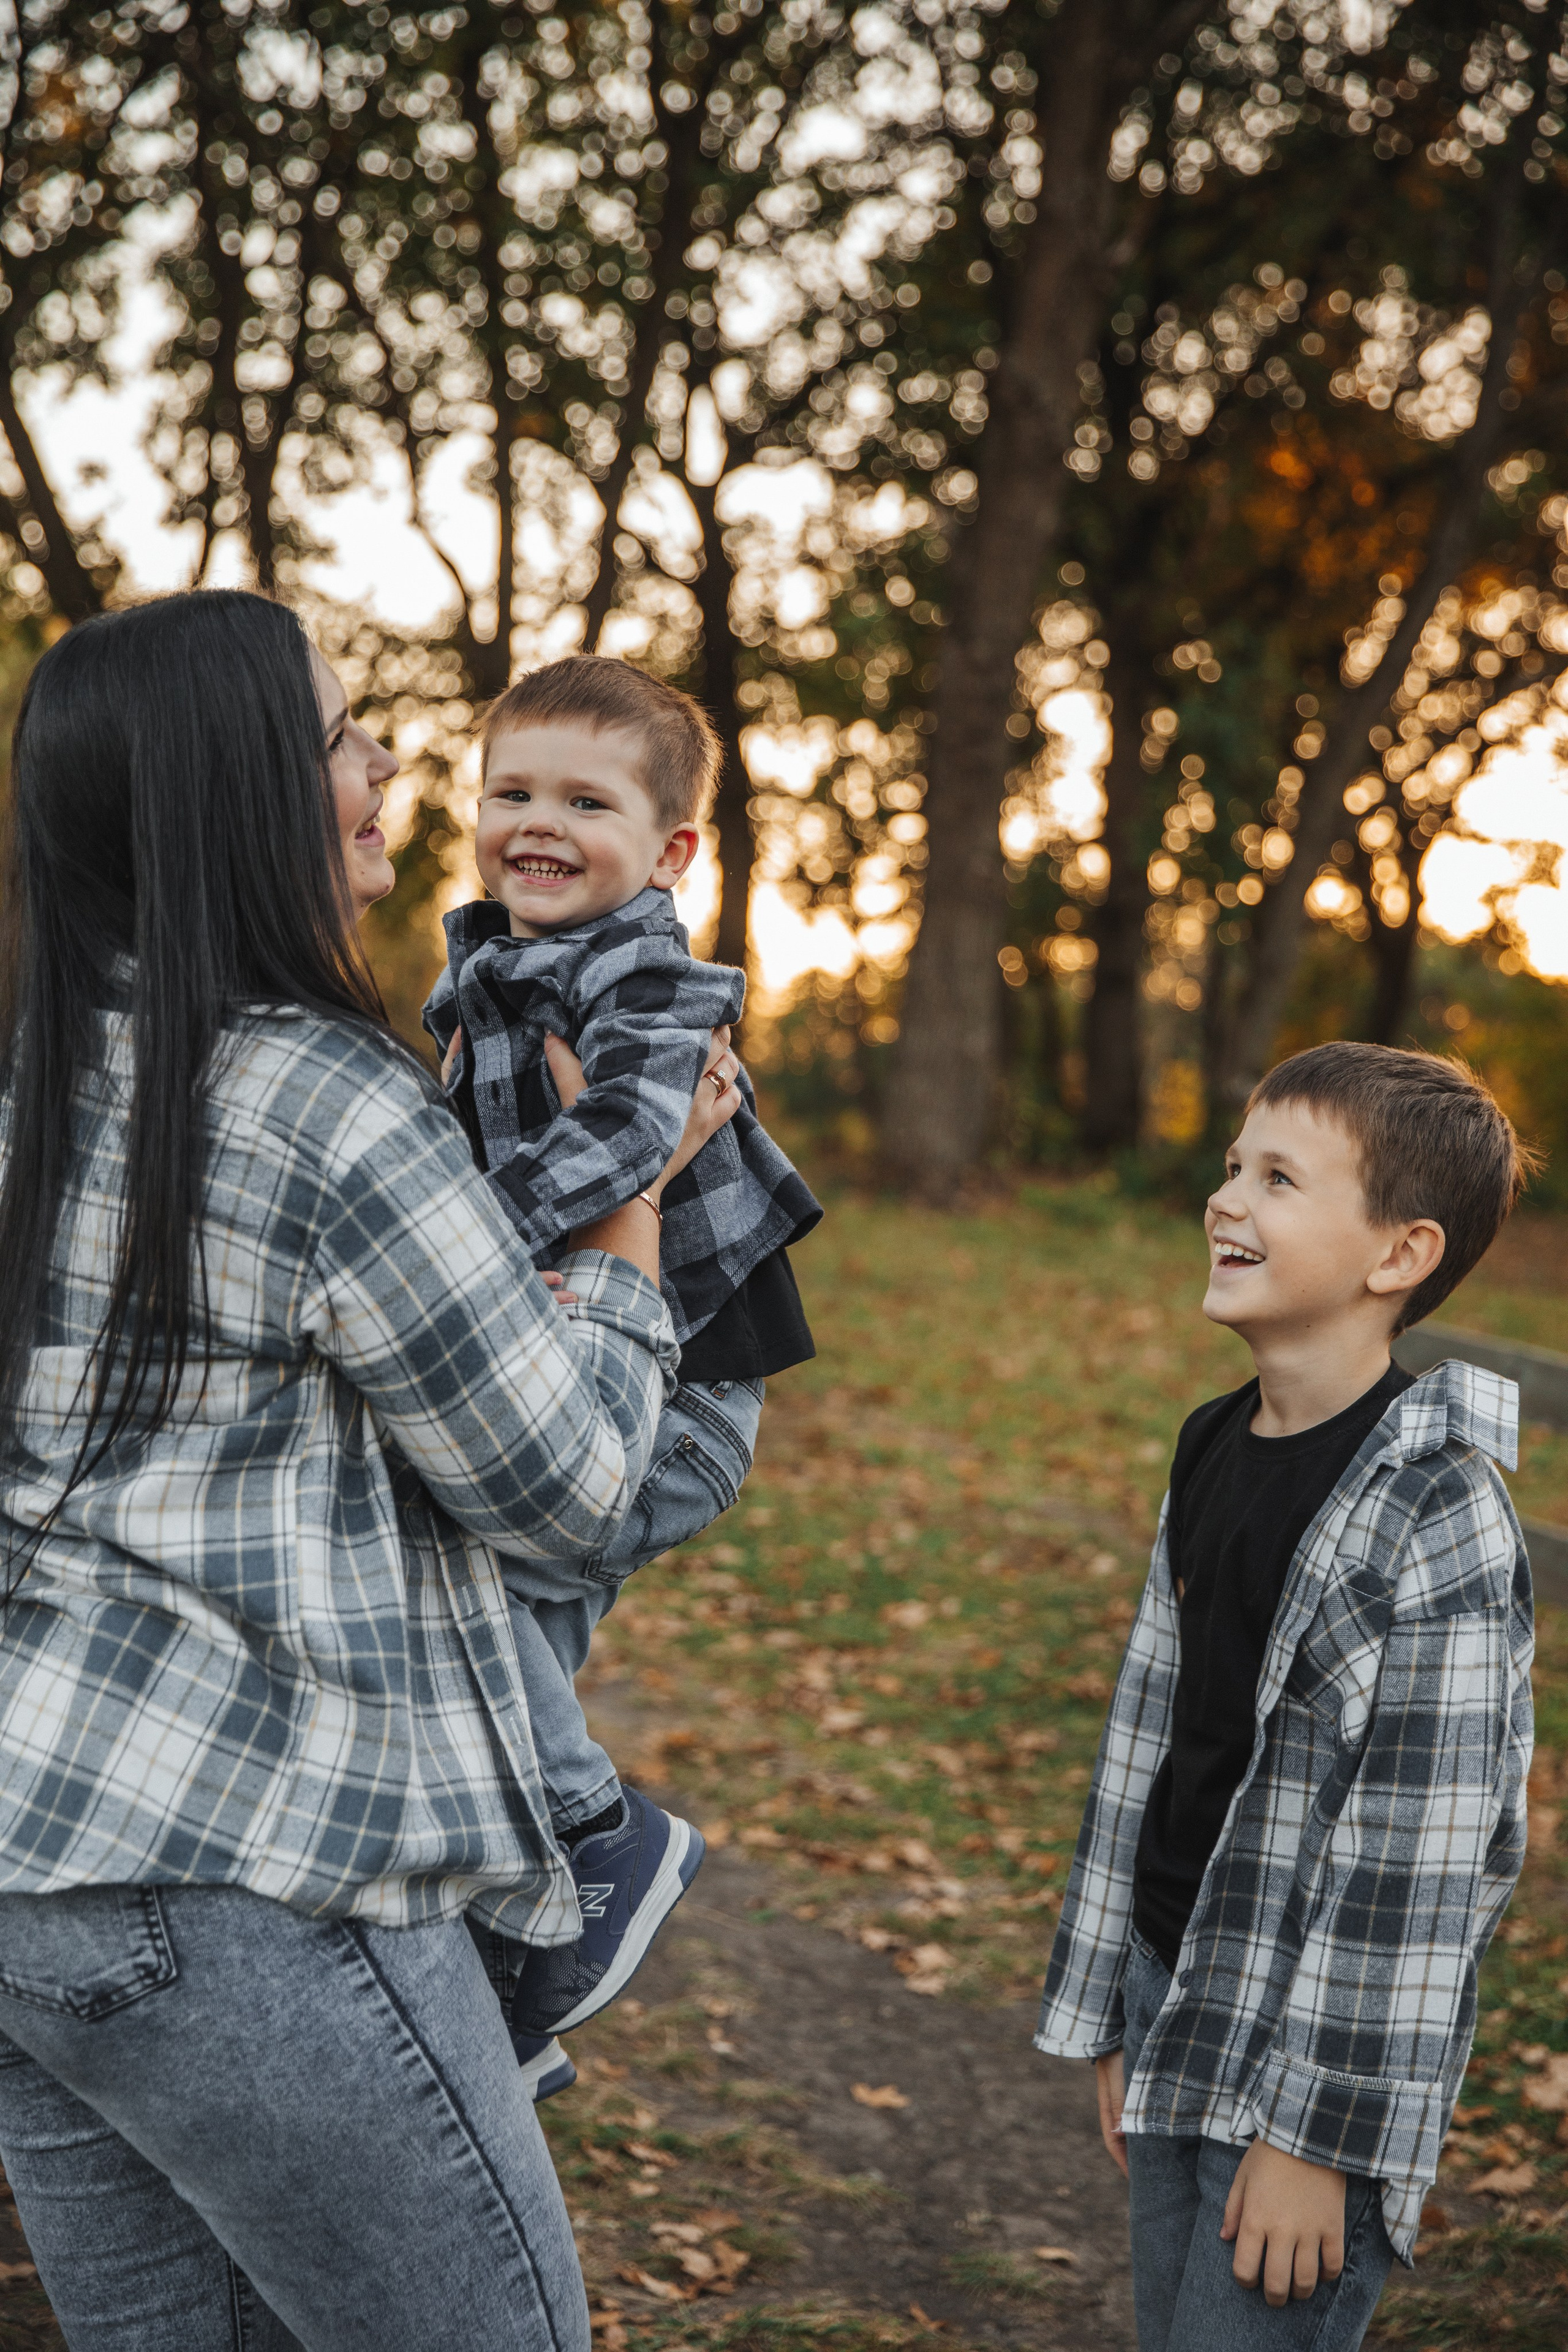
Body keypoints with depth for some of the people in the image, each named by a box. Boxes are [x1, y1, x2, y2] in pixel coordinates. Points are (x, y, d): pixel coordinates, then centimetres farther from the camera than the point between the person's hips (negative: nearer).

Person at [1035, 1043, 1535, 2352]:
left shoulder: (1438, 1519, -19)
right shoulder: (1214, 1459, 5)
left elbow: (1415, 1863, -19)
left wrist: (1316, 2132, -18)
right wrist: (1113, 2025, 13)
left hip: (1321, 2052, -7)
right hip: (1180, 2021, 7)